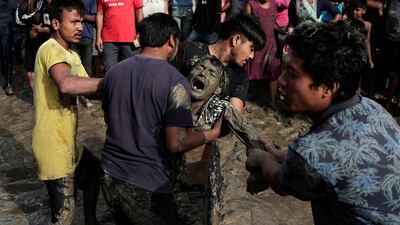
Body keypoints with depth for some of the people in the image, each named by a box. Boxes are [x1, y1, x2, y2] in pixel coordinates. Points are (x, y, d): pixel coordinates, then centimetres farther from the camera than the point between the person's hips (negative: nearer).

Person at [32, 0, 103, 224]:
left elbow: (87, 88, 7)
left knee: (95, 171, 30)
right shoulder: (51, 50, -21)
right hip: (53, 145, -10)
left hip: (67, 141, 10)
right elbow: (67, 84, -40)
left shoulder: (72, 54, 12)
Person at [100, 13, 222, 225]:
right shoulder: (174, 81, -17)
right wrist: (211, 134, -3)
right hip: (146, 186, -6)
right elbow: (176, 143, -19)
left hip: (110, 176, 6)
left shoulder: (114, 71, 1)